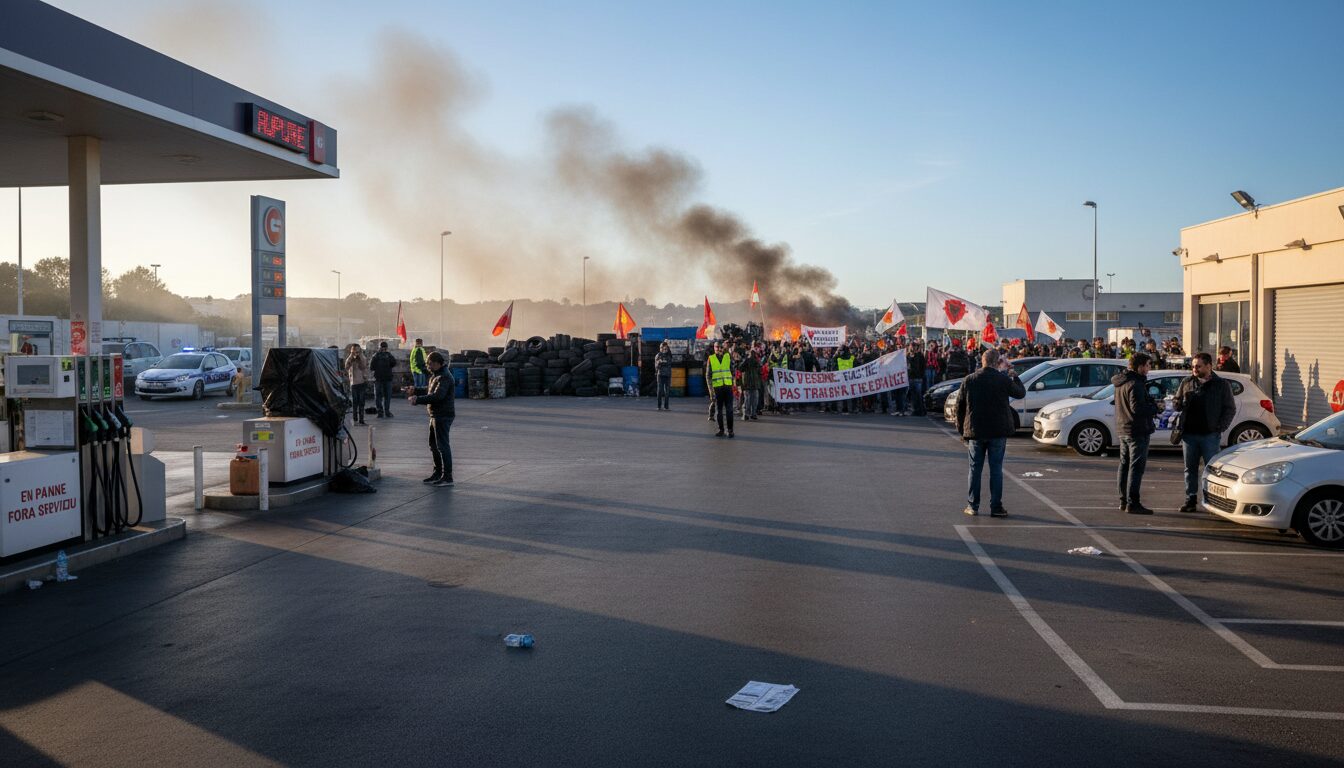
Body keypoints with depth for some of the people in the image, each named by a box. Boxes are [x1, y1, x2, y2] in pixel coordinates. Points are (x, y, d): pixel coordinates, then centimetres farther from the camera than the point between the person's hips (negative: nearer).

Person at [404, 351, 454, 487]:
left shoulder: (444, 377, -19)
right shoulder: (435, 376, 15)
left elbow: (437, 396, -29)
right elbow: (429, 390, 29)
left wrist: (418, 400, -27)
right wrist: (415, 390, 23)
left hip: (443, 416, -11)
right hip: (436, 415, 11)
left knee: (442, 446, -8)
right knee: (434, 445, 18)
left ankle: (447, 477, -4)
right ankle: (438, 473, 28)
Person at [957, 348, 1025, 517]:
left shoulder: (969, 380, -1)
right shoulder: (1003, 379, -8)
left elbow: (959, 406, 2)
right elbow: (1021, 393, 8)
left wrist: (961, 429, 11)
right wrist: (1013, 374, 20)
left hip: (975, 432, 2)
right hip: (997, 431, -2)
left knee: (975, 469, 9)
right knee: (996, 469, 4)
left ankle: (972, 506, 10)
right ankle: (996, 507, 3)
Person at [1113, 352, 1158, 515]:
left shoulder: (1121, 381, 11)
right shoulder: (1135, 384, -19)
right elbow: (1137, 408, -26)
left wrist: (1151, 406, 8)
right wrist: (1155, 408, -11)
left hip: (1123, 429, 10)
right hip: (1137, 431, -10)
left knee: (1124, 465, 14)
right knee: (1136, 467, -7)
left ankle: (1124, 501, 21)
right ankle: (1132, 503, -7)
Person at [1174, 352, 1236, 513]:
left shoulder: (1221, 384, 2)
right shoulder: (1187, 383, 11)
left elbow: (1230, 409, 4)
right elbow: (1176, 404, 16)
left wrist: (1221, 427, -7)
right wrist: (1183, 401, -8)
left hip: (1210, 435, -3)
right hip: (1189, 433, 3)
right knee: (1190, 469, 7)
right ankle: (1191, 499, 13)